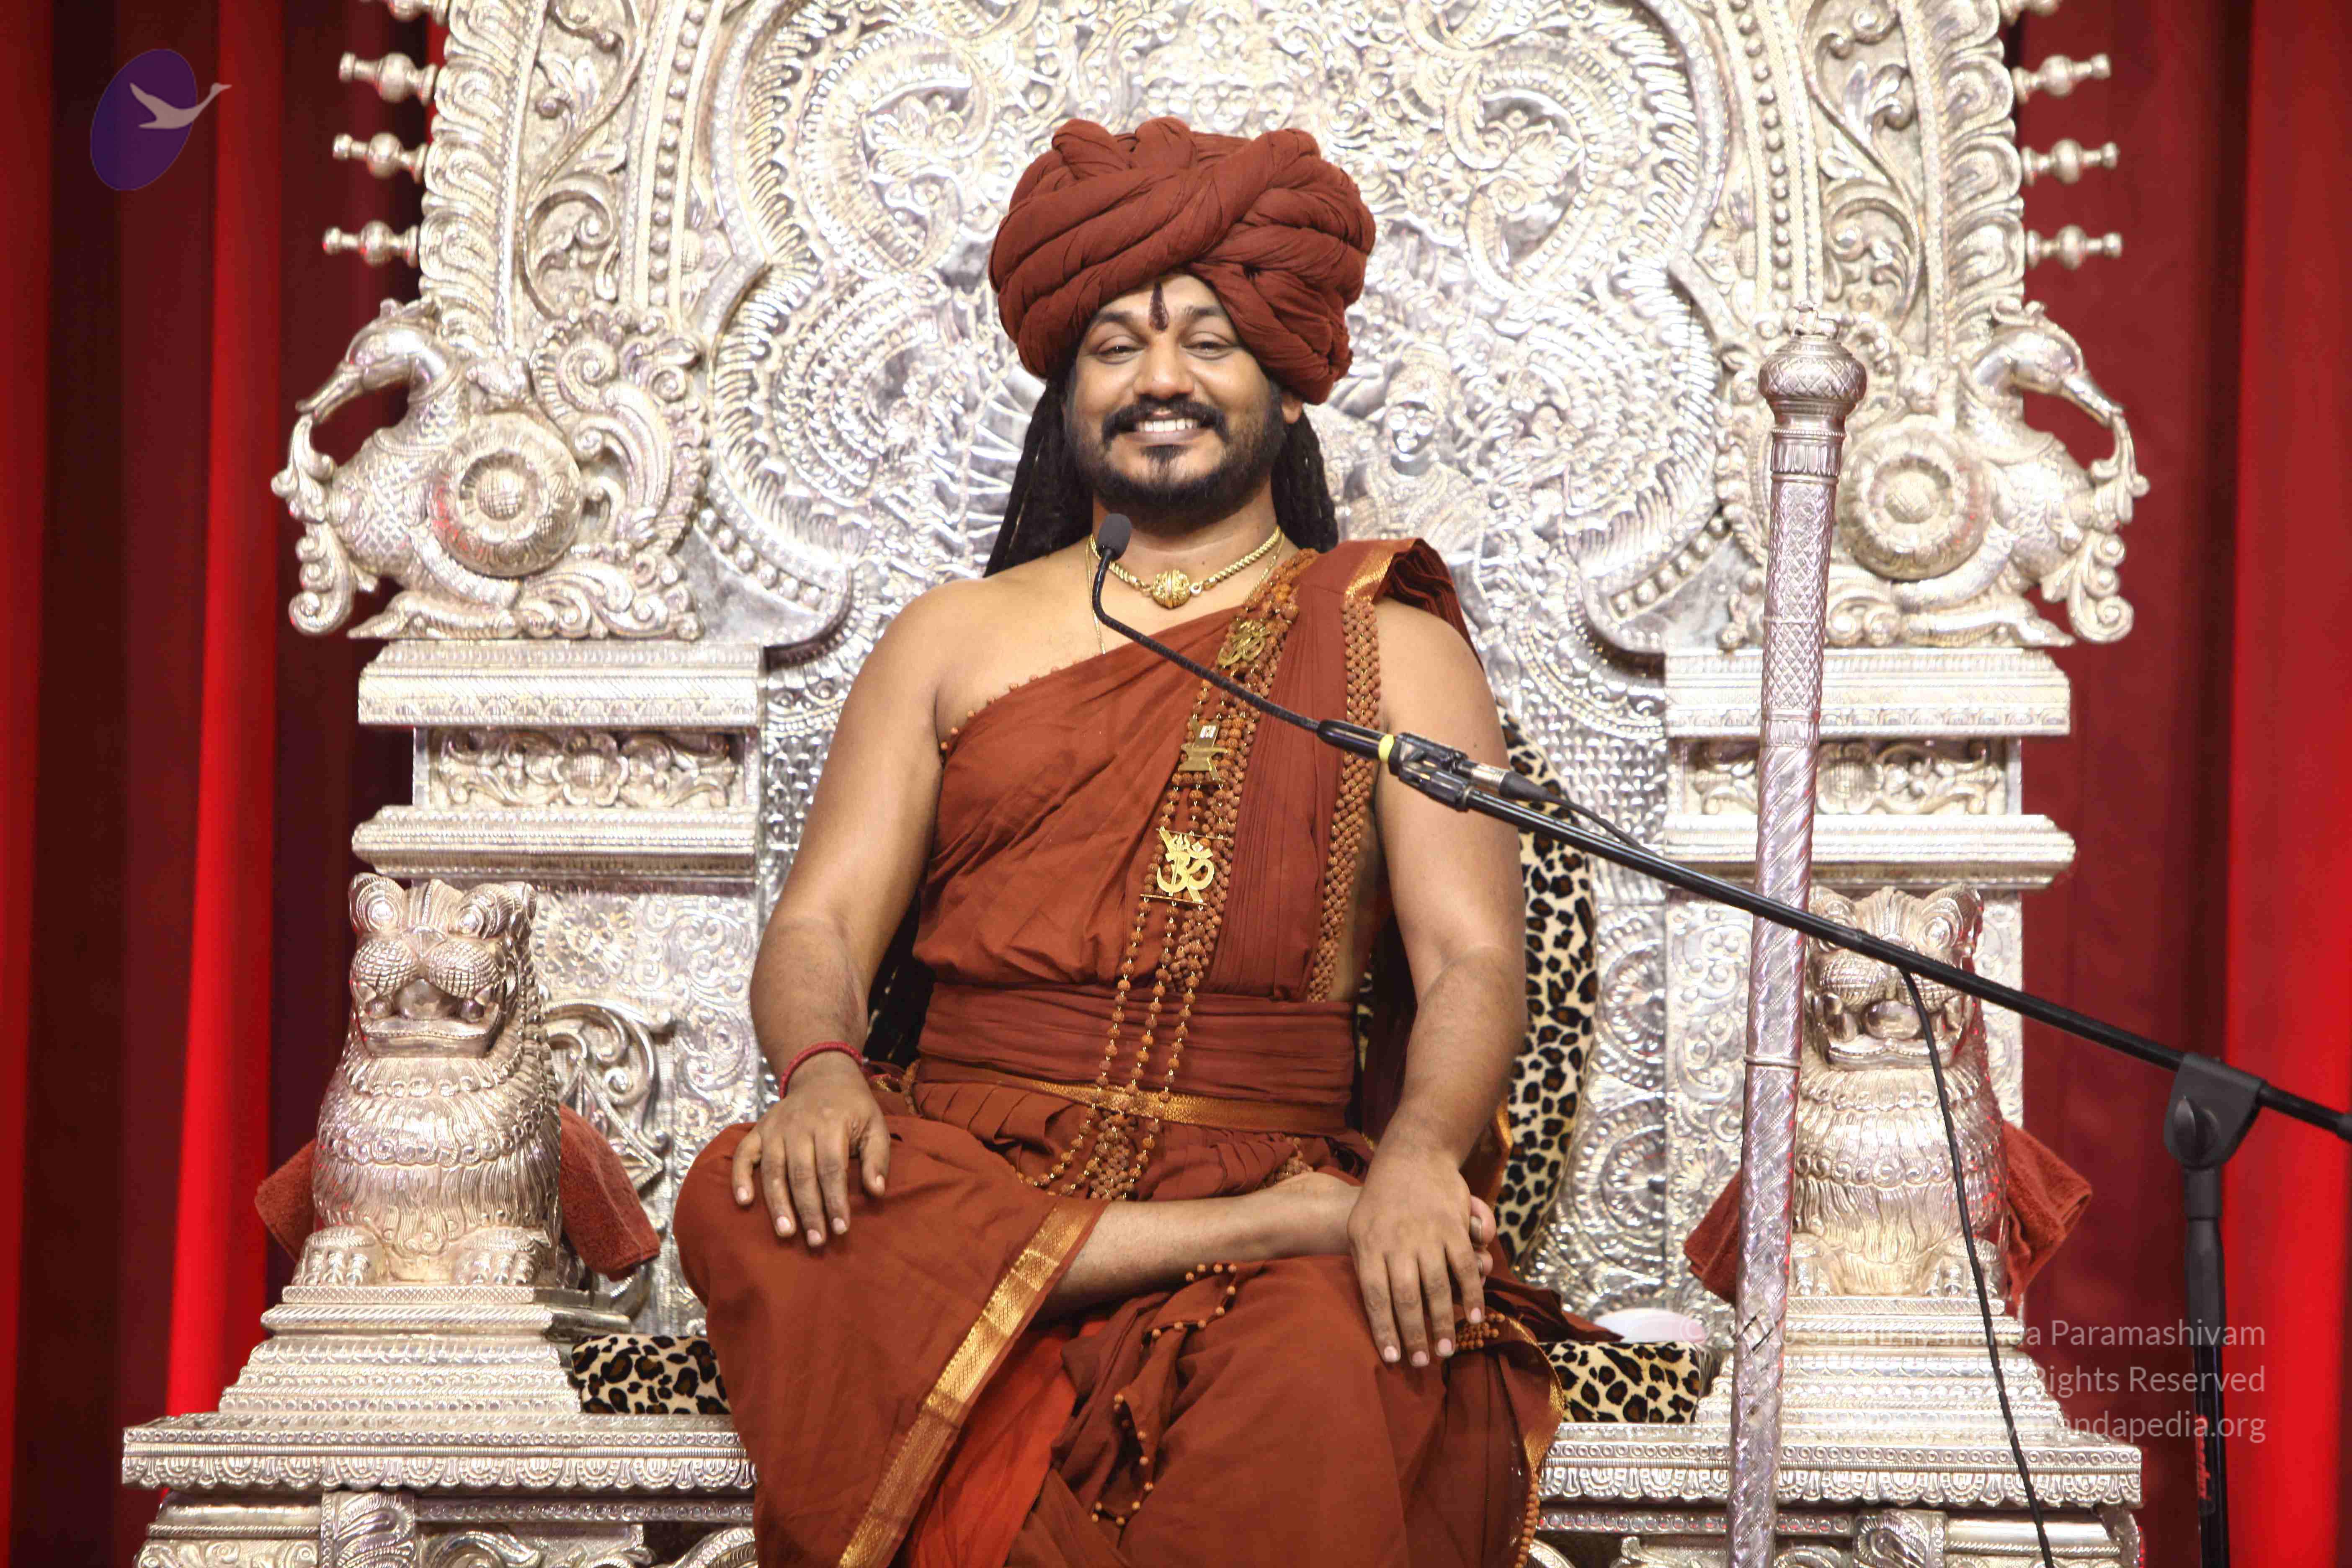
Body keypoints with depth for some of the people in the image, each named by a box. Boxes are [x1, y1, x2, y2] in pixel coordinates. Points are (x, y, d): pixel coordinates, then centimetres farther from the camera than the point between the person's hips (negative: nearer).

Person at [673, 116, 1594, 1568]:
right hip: (969, 1168, 4)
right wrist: (822, 1069, -14)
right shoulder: (953, 638, 20)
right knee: (752, 1211, -33)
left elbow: (1476, 960, 1)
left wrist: (1417, 1162, -20)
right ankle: (1285, 1229, -29)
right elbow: (822, 924, 10)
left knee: (1328, 1384, -39)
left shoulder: (1390, 644, 14)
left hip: (1267, 1164, -3)